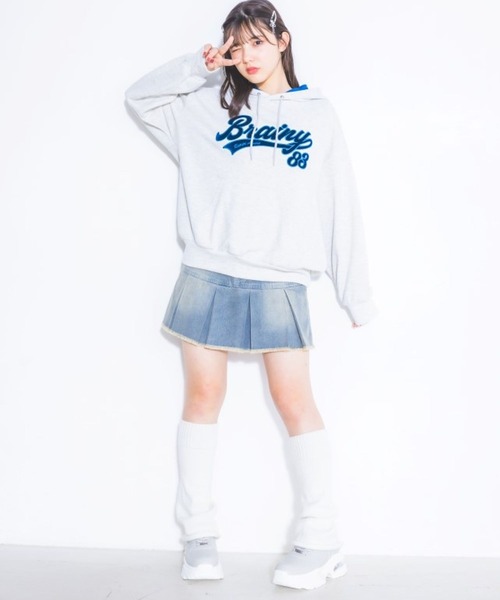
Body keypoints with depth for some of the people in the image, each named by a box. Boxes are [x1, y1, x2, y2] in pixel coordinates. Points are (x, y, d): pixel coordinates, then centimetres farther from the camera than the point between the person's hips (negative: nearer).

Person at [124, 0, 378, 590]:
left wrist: (357, 295, 5)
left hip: (278, 281, -2)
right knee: (202, 395, 4)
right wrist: (199, 66, 4)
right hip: (206, 273, 2)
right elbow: (139, 96, 19)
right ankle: (199, 532, 17)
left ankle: (321, 540, 5)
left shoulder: (318, 115, 9)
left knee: (294, 400, -5)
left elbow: (342, 208, 7)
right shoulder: (212, 106, 13)